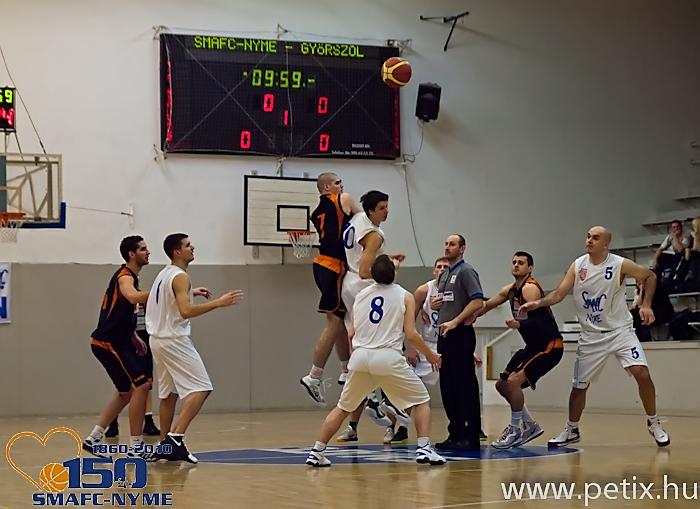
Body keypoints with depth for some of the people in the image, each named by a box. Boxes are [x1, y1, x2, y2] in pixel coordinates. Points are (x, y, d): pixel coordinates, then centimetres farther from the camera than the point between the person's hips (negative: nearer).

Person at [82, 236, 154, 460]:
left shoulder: (129, 276, 17)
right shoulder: (125, 277, -15)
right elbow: (133, 297, -40)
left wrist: (135, 339, 19)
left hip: (116, 342, 11)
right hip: (108, 343, -11)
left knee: (127, 391, 18)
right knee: (142, 384, -14)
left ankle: (94, 438, 22)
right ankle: (135, 446, -10)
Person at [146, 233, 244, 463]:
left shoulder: (164, 274, 15)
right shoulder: (180, 276, -14)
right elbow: (186, 311, -26)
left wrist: (190, 293, 29)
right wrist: (218, 303, -25)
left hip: (158, 339, 10)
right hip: (175, 340, -10)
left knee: (169, 394, 15)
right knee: (200, 388, -11)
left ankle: (164, 446, 18)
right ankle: (175, 437, -21)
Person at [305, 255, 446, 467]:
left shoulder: (360, 295, 14)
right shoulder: (405, 296, 3)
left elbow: (350, 334, 15)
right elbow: (411, 334, -3)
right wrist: (430, 355, 12)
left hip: (360, 356, 4)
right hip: (388, 357, -4)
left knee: (342, 408, 19)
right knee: (422, 401, 12)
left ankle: (317, 452, 15)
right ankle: (424, 448, -3)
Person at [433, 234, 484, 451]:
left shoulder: (466, 271, -6)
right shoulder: (444, 275, 20)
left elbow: (478, 301, -17)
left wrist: (455, 321, -20)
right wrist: (433, 305, 8)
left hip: (460, 335, -9)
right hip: (444, 335, 9)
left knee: (466, 386, -7)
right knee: (448, 386, 10)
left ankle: (471, 437, -5)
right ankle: (456, 434, 16)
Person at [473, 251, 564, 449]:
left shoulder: (530, 288, -18)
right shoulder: (510, 290, 9)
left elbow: (539, 321, -27)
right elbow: (485, 307, 19)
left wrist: (520, 324, -45)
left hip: (550, 345, -10)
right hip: (533, 346, 10)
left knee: (514, 380, -22)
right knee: (502, 384, 11)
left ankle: (515, 431, -11)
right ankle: (530, 426, 21)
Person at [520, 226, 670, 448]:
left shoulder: (620, 265, -12)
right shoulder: (578, 265, -5)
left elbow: (649, 276, 2)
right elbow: (559, 293, -7)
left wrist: (646, 305, -9)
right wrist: (537, 303, -23)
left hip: (620, 331, -2)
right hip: (591, 336, 2)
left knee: (642, 373, -17)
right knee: (579, 385, 6)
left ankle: (654, 423, 3)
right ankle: (571, 431, 26)